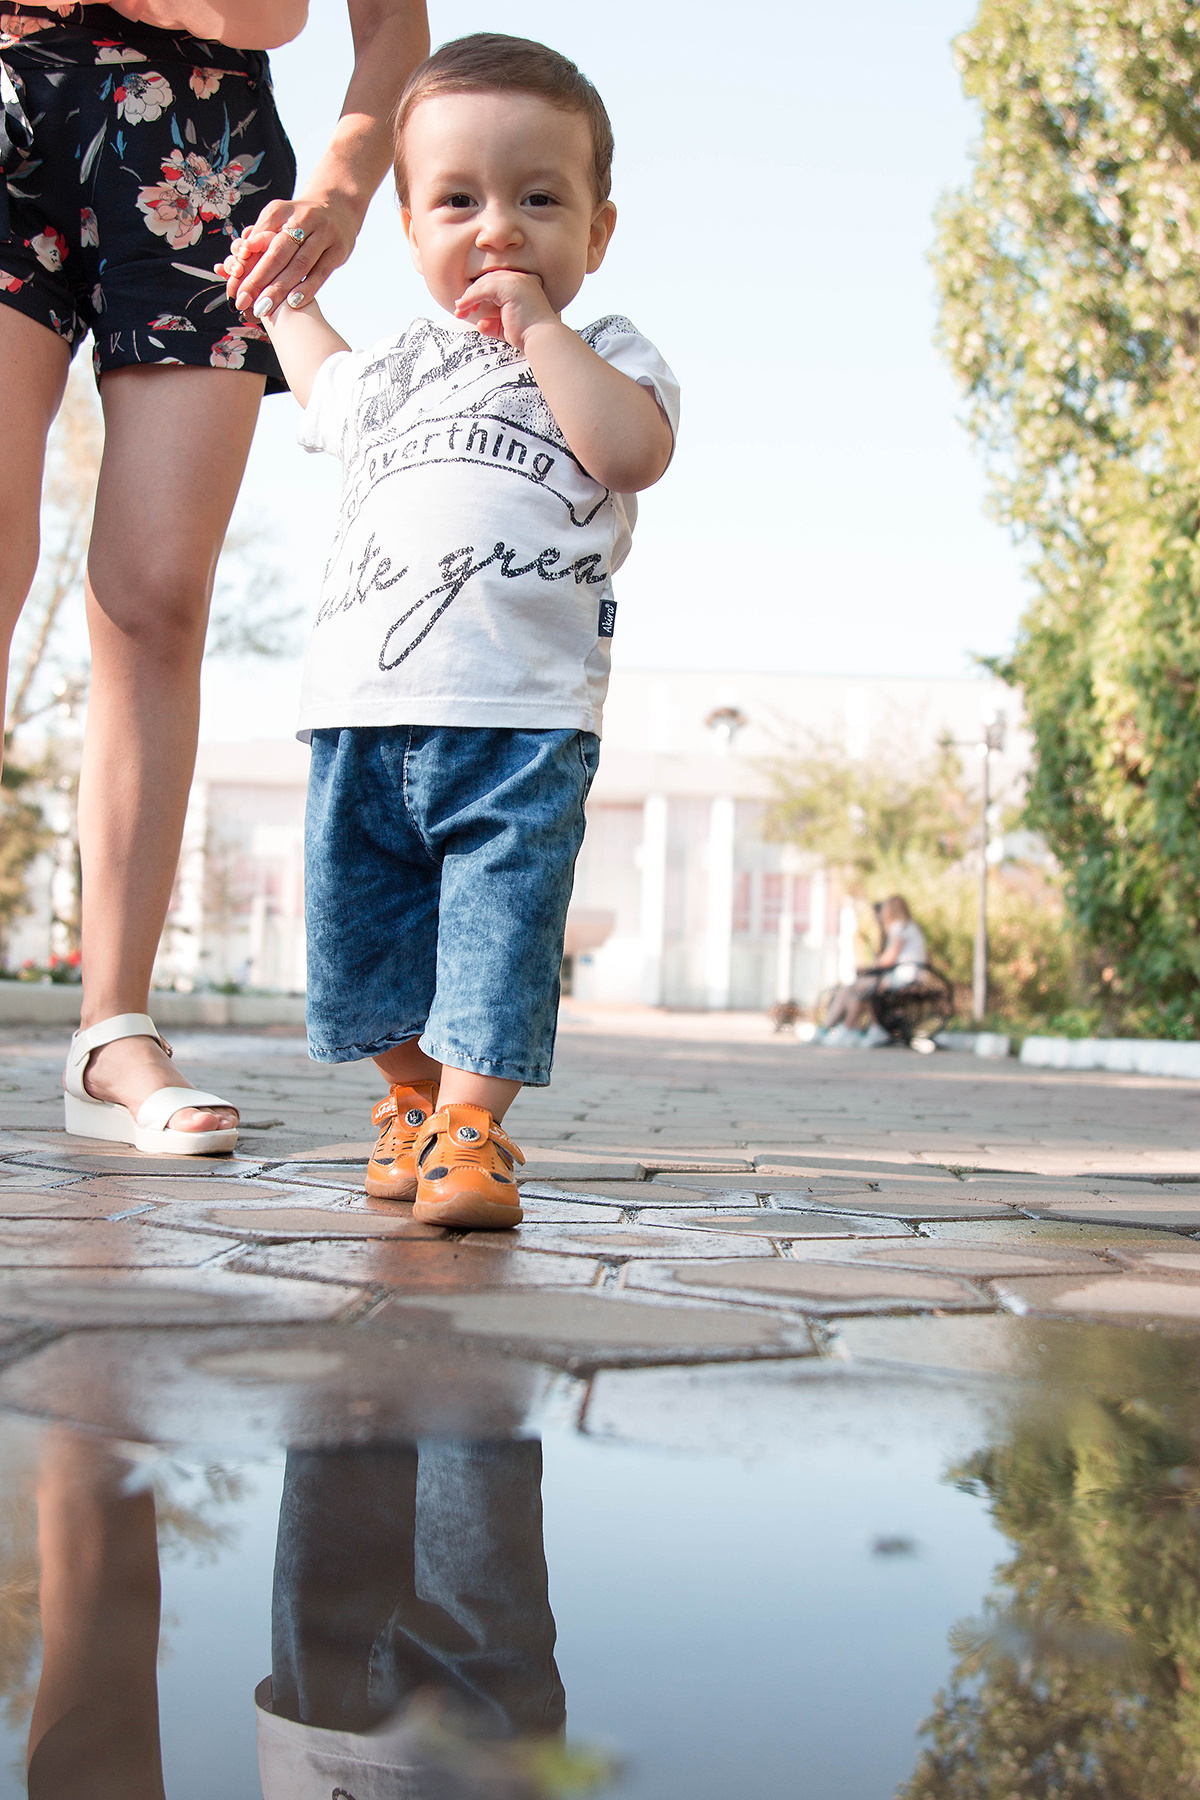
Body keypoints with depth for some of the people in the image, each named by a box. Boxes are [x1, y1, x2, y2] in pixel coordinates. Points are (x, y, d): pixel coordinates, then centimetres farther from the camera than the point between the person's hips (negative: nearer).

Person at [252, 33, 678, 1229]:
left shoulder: (605, 357, 9)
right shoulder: (388, 373, 21)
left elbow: (633, 451, -15)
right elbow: (320, 376, 46)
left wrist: (538, 324, -10)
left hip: (522, 721, -4)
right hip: (361, 712, 5)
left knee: (499, 924, -10)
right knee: (360, 931, 9)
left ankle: (471, 1126, -5)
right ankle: (412, 1095, 28)